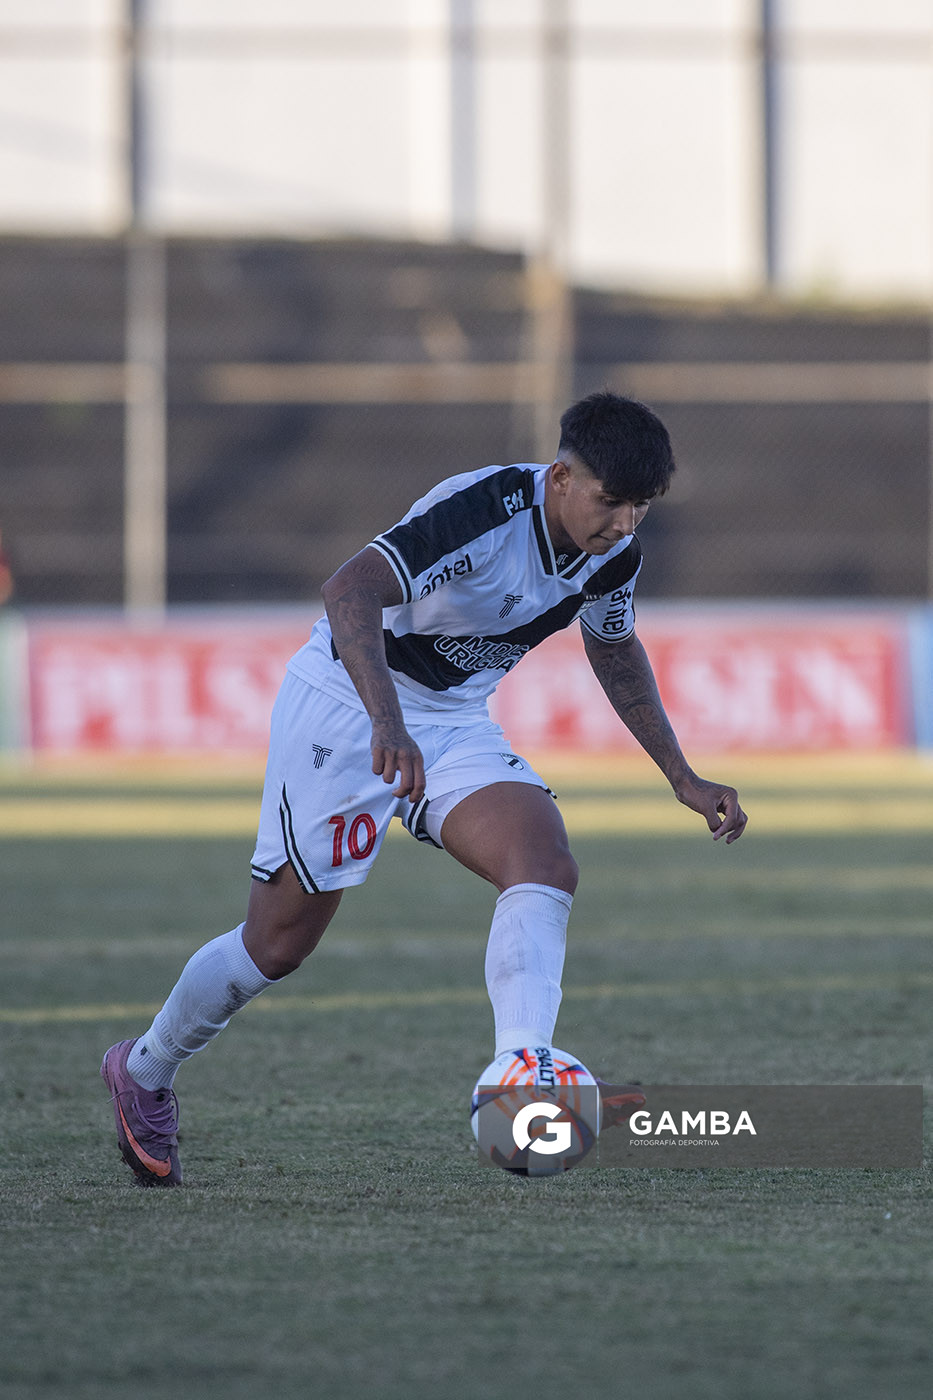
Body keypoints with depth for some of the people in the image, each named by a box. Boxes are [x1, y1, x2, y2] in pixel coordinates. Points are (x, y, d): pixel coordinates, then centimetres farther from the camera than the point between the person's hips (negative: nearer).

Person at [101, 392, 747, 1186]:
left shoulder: (613, 553, -6)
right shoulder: (483, 511, -31)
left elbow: (615, 649, 17)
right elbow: (350, 591, -44)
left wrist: (682, 777, 15)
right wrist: (388, 722, -57)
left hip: (456, 723, 6)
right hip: (346, 707, -6)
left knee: (548, 869, -22)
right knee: (279, 943, 4)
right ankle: (143, 1074, 29)